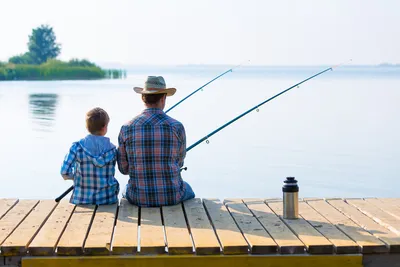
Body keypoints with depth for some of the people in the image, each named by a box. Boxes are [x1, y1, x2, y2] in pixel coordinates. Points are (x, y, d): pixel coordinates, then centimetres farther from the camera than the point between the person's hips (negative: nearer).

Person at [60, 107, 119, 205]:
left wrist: (76, 175, 9)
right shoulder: (112, 149, -5)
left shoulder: (77, 147, -10)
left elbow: (65, 173, -11)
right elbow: (110, 174, 0)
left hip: (82, 200, 0)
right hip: (107, 200, 0)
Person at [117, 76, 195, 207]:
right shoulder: (176, 127, -10)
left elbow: (123, 168, 1)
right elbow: (179, 162, 5)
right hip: (171, 196, -1)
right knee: (188, 191, 36)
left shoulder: (127, 128, -7)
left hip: (139, 199, 1)